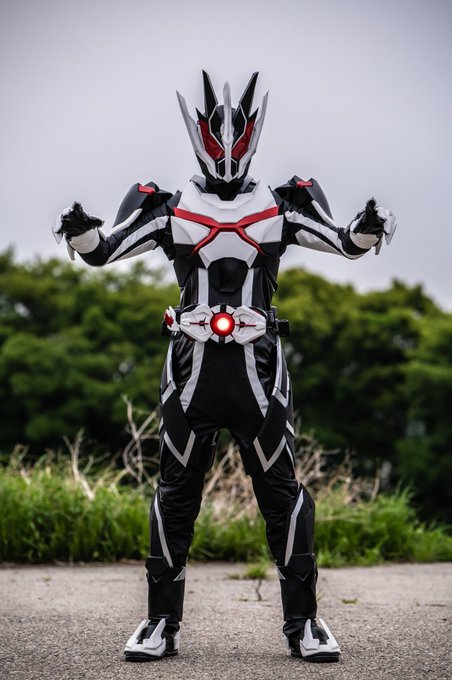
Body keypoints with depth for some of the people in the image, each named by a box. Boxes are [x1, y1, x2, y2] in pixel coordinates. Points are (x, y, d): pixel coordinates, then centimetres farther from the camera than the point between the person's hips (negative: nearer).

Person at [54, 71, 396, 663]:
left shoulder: (282, 206, 8)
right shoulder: (168, 208, 7)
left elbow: (347, 243, 3)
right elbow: (102, 251, 3)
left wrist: (369, 229, -19)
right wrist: (79, 231, -19)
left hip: (257, 364, 0)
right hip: (193, 364, 0)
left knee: (281, 490, -1)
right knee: (176, 493, 3)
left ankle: (303, 621, 7)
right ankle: (162, 623, 11)